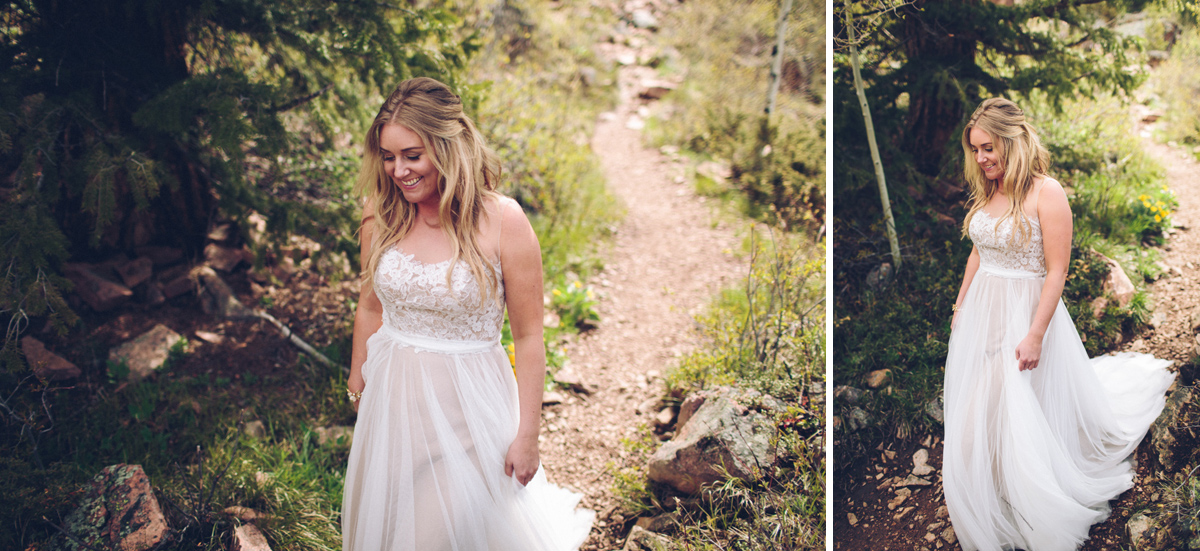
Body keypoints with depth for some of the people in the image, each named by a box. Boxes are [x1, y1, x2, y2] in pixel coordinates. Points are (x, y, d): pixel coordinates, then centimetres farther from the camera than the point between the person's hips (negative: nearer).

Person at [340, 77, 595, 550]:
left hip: (469, 400, -4)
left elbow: (528, 337, -13)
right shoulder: (381, 215, -6)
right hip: (393, 395, 4)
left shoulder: (502, 223, -18)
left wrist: (528, 434, -11)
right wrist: (357, 383, 20)